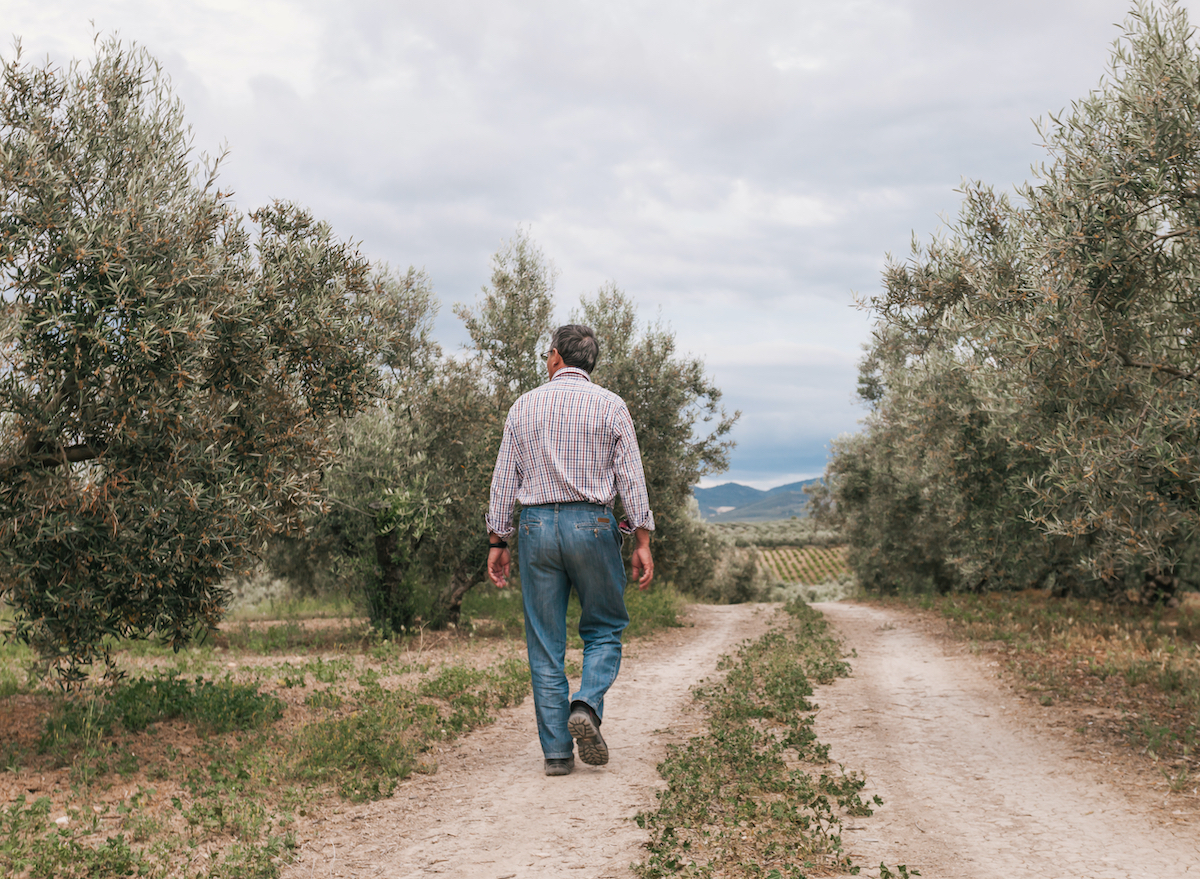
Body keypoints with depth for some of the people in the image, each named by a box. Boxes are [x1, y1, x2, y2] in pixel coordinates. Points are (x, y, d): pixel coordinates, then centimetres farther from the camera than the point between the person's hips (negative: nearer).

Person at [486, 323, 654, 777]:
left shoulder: (524, 406, 7)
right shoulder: (611, 406, 2)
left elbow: (504, 480, 6)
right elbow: (631, 479, -3)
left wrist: (498, 542, 11)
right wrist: (642, 542, 0)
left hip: (536, 524, 2)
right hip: (591, 525, -1)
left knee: (545, 644, 6)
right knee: (604, 629, 14)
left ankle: (556, 751, 5)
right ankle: (586, 706, -11)